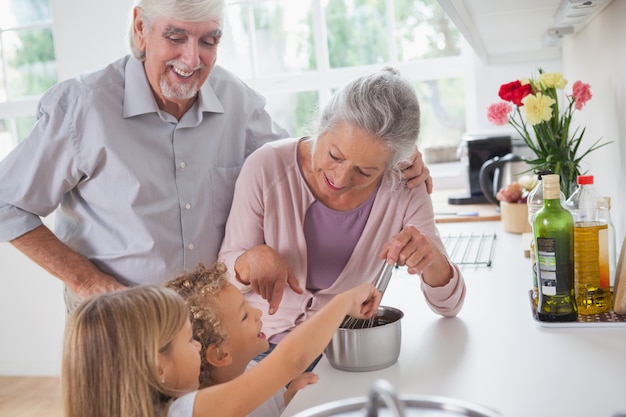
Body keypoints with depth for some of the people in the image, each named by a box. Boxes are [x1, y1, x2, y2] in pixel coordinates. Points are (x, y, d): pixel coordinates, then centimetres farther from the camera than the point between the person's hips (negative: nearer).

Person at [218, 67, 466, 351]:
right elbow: (224, 270, -5)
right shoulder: (266, 167, -16)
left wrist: (431, 258, -27)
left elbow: (450, 307, -7)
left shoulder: (402, 191, -12)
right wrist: (254, 259, -27)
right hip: (267, 347, 0)